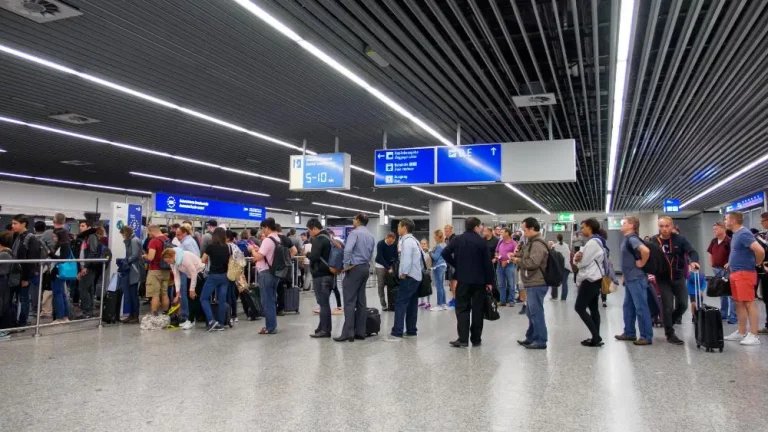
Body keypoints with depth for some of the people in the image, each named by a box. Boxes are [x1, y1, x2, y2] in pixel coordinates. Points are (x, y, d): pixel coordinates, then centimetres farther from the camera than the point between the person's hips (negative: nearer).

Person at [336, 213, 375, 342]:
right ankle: (360, 332, 11)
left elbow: (348, 250, -23)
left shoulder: (355, 232, -10)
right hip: (365, 268, 8)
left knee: (350, 301, -7)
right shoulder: (370, 236, 16)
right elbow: (371, 254, 15)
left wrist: (346, 265, -14)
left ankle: (348, 333, -9)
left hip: (355, 268, -8)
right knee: (361, 301, 9)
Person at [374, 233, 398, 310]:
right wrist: (388, 268, -30)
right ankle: (383, 305, 1)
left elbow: (396, 256, -2)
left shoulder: (394, 245, -7)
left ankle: (392, 303, 8)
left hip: (390, 266, 4)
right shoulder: (380, 244, -20)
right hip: (380, 266, -4)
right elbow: (380, 257, -25)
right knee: (381, 286, -4)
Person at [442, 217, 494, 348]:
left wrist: (456, 265, 5)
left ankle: (463, 339, -5)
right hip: (479, 280, -1)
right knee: (478, 310, 6)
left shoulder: (458, 240, 2)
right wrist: (489, 281, 0)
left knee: (462, 309, 3)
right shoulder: (482, 241, -4)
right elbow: (488, 263, -6)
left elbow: (445, 253, -5)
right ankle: (476, 339, 10)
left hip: (463, 279, 1)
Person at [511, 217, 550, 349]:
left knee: (536, 313, -5)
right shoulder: (532, 242, 17)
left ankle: (541, 341, 2)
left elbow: (532, 262, -27)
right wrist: (517, 256, 5)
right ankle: (531, 338, 27)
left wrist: (518, 260, -13)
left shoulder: (537, 244, -17)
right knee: (531, 312, 17)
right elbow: (526, 257, 23)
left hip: (536, 284, -11)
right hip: (533, 283, 11)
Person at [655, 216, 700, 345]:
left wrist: (694, 261, -36)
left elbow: (692, 252, -15)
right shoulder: (654, 241, -6)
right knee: (668, 307, -3)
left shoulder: (680, 239, -5)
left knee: (683, 305, 4)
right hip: (663, 279, -2)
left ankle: (668, 323, 30)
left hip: (678, 277, 2)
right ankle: (670, 334, 11)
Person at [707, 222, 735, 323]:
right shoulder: (713, 241, 8)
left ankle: (733, 316, -1)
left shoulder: (729, 241, -15)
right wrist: (711, 264, 14)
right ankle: (723, 314, 26)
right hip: (717, 269, 8)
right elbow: (711, 253, 20)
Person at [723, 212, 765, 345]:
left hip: (744, 273, -10)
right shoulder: (736, 234, 14)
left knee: (749, 303, -6)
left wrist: (756, 263, -9)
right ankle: (742, 332, 19)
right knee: (739, 303, 12)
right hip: (735, 273, 10)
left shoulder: (744, 234, -16)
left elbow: (760, 251, -26)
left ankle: (753, 335, -2)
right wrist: (731, 263, 17)